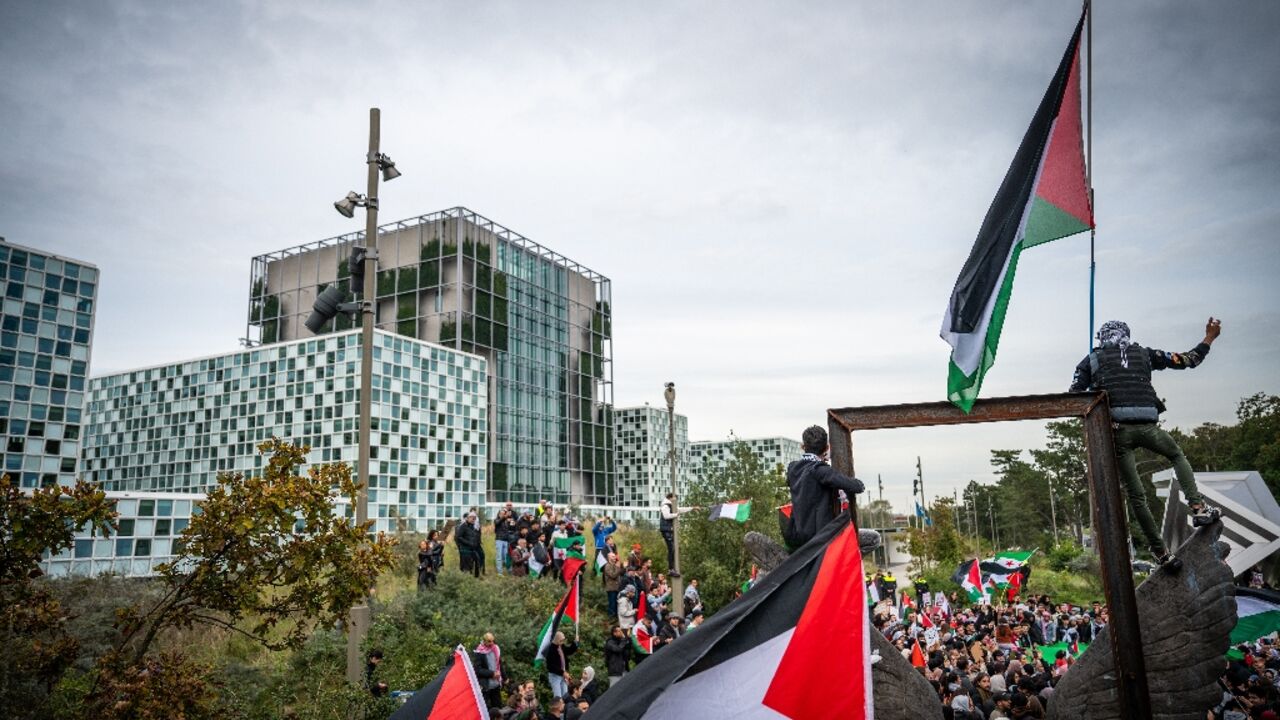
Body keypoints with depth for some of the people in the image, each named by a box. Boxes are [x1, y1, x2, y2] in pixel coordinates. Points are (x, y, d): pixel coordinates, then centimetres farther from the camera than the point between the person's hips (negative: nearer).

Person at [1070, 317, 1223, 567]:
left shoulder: (1091, 360, 14)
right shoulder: (1144, 353, 17)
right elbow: (1189, 360, 22)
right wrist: (1208, 339, 35)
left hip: (1116, 429, -1)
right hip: (1147, 426, 1)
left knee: (1136, 495, 7)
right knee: (1177, 455, 34)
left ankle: (1161, 552, 8)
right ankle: (1198, 507, 17)